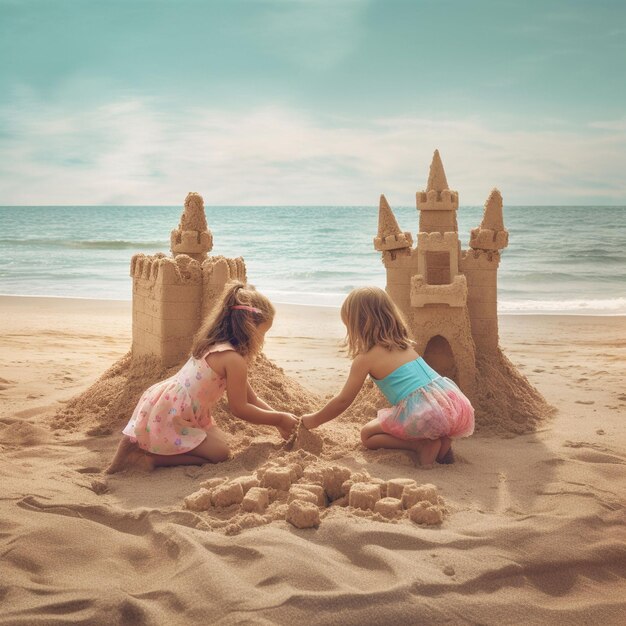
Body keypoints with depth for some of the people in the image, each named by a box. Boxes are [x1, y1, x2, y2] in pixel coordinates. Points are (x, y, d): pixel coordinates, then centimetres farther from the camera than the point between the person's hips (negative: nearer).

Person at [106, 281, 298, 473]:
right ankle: (151, 459, -7)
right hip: (166, 419, -10)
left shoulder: (215, 346, 11)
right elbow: (239, 409, -13)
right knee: (219, 453, -7)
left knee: (218, 440, 18)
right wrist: (280, 419, -3)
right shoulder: (234, 360, -20)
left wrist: (278, 419, 12)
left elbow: (250, 398, 15)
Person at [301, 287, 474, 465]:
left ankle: (422, 445, -5)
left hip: (422, 412, -6)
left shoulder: (365, 359, 2)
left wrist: (313, 420, 23)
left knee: (367, 434, 15)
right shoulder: (404, 345, 22)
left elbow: (343, 400, 8)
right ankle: (442, 440, 9)